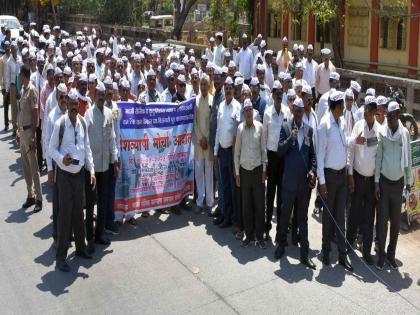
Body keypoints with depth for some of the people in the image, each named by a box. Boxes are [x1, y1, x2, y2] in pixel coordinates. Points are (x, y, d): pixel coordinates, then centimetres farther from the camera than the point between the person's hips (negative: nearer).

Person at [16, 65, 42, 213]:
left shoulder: (32, 91, -14)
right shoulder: (23, 89, 12)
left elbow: (35, 114, -17)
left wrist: (32, 136, -19)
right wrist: (18, 131, 16)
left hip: (29, 131, -9)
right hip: (22, 131, 9)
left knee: (33, 166, -4)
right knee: (25, 165, 13)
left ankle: (38, 198, 2)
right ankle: (30, 195, 23)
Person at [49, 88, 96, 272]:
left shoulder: (83, 122, 3)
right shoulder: (59, 124, -14)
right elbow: (51, 149, -6)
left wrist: (91, 171, 4)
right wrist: (61, 159, -25)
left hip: (80, 173, 5)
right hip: (65, 174, -5)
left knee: (78, 211, 15)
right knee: (65, 213, -4)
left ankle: (80, 248, 30)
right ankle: (60, 256, 5)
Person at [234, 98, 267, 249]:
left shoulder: (259, 126, -3)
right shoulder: (240, 128, 0)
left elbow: (263, 149, 3)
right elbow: (237, 151, 5)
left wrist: (264, 170, 0)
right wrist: (237, 172, 3)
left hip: (257, 169, -1)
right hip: (244, 170, 1)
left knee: (259, 204, 3)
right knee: (246, 205, 7)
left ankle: (260, 236, 13)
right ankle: (249, 235, 19)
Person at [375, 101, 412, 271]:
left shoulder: (405, 133, -3)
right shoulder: (382, 133, -5)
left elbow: (408, 158, 4)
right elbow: (378, 158, -1)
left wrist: (409, 180, 5)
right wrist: (376, 181, -2)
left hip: (398, 182, 1)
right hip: (384, 180, -1)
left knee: (396, 221, 8)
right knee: (382, 219, 3)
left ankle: (391, 253, 20)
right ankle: (381, 253, 13)